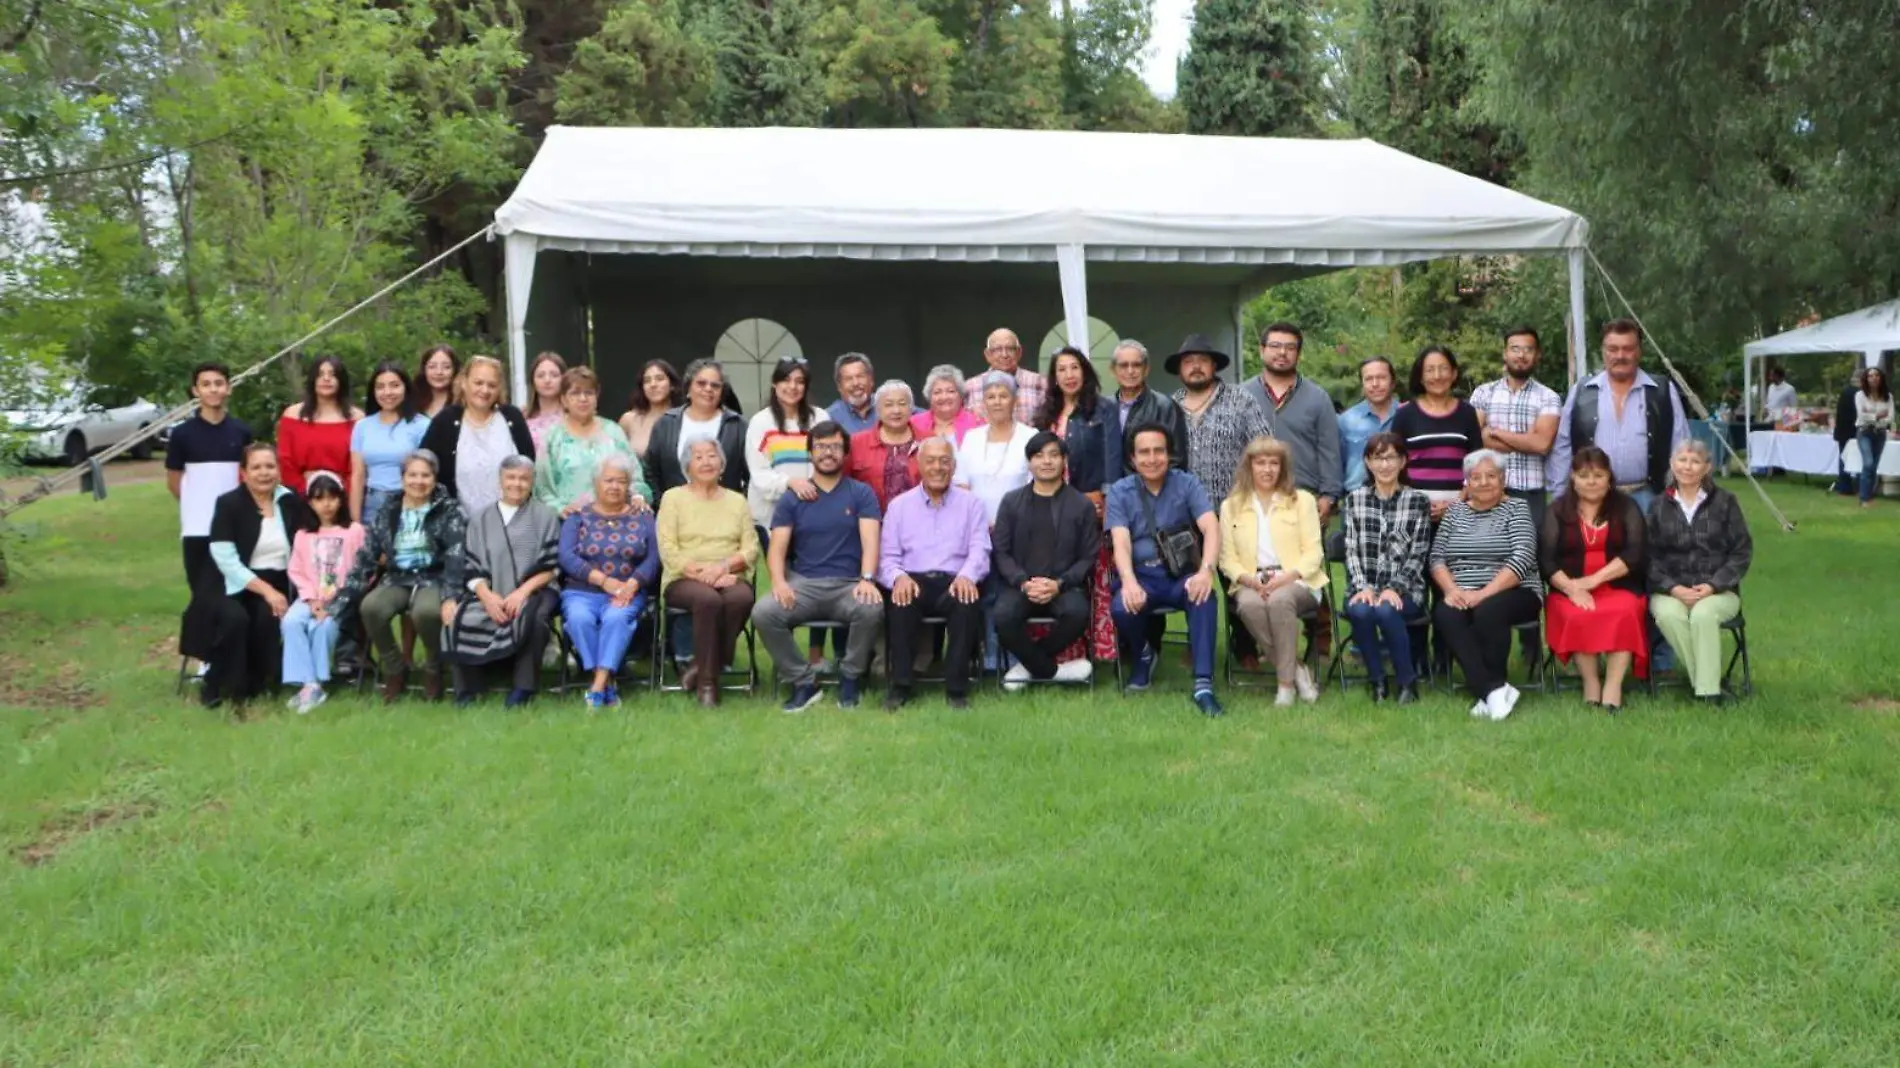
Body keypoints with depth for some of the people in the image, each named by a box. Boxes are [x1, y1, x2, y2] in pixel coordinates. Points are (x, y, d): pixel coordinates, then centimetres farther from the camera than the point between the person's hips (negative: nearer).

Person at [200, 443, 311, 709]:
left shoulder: (291, 501, 7)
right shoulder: (228, 504, -5)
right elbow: (227, 562, -12)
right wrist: (266, 590, -21)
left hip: (276, 583, 3)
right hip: (233, 583, -3)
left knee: (269, 615, -30)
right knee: (235, 617, -33)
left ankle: (259, 685, -13)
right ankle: (220, 688, -17)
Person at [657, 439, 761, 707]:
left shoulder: (737, 500, 19)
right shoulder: (673, 497, 11)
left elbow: (751, 549, 8)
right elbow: (668, 549, -1)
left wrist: (723, 566, -13)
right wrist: (700, 573, -15)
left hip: (730, 578, 2)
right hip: (684, 579, -2)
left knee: (741, 598, -33)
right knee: (708, 599, -36)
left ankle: (703, 667, -20)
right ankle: (707, 680, -25)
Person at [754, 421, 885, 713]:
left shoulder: (861, 494, 8)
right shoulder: (791, 500, 12)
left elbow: (870, 540, -5)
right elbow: (777, 548, 3)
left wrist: (867, 579, -24)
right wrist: (779, 581, -19)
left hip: (849, 584, -1)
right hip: (803, 584, 1)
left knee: (872, 609, -34)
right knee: (762, 613, -27)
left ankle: (850, 677, -7)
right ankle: (804, 681, -8)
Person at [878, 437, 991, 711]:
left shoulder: (971, 504, 15)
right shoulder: (899, 505, 16)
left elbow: (979, 550, 3)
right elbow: (887, 556, 9)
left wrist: (967, 576, -21)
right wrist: (899, 577, -16)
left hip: (955, 582, 0)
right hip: (913, 580, 0)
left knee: (968, 600, -34)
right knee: (900, 599, -34)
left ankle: (957, 688, -26)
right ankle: (900, 686, -24)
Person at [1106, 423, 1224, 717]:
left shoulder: (1187, 484, 3)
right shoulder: (1120, 492, 4)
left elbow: (1211, 528, -11)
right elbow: (1121, 542, -10)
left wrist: (1206, 570, -32)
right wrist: (1129, 583, -31)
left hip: (1182, 574, 0)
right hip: (1141, 576, 0)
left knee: (1205, 598, -33)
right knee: (1123, 608, -31)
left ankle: (1203, 685, -32)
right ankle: (1143, 655, 5)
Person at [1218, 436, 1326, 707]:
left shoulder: (1302, 500, 11)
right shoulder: (1231, 505, 14)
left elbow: (1313, 552, 3)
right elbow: (1227, 558, 8)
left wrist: (1285, 578, -16)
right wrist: (1251, 580, -14)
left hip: (1294, 581, -1)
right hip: (1251, 584, 1)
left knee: (1279, 600, -37)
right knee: (1249, 605, -36)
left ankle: (1286, 682, -27)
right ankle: (1298, 670, -23)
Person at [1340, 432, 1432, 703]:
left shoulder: (1418, 501, 2)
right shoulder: (1354, 499, 9)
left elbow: (1418, 556, -2)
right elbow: (1352, 550, 3)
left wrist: (1395, 589, -16)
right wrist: (1363, 587, -13)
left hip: (1404, 590, -2)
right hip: (1364, 587, 2)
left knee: (1385, 610, -35)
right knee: (1360, 610, -32)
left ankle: (1408, 679, -13)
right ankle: (1378, 679, -10)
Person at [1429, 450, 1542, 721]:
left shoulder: (1516, 508, 3)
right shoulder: (1455, 511, 15)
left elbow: (1522, 559, -10)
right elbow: (1437, 557, 9)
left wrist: (1483, 594, -20)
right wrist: (1451, 589, -12)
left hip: (1512, 593, -3)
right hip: (1461, 596, 3)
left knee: (1488, 610, -35)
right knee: (1445, 615, -30)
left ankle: (1486, 691, -19)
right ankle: (1495, 688, -31)